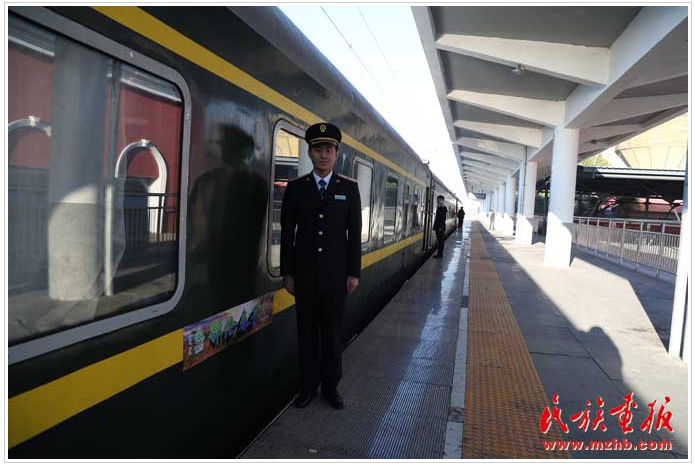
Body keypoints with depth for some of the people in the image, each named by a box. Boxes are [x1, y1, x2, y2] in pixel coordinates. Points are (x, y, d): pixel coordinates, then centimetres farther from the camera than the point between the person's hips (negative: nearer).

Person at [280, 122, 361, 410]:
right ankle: (308, 386, 24)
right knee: (307, 331, 10)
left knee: (333, 332, 9)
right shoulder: (295, 187, 2)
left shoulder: (349, 187, 1)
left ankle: (331, 386, 24)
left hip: (336, 273, 0)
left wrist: (354, 273, -2)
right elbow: (287, 233, 2)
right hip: (304, 273, 1)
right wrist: (287, 272, 0)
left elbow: (354, 233, 1)